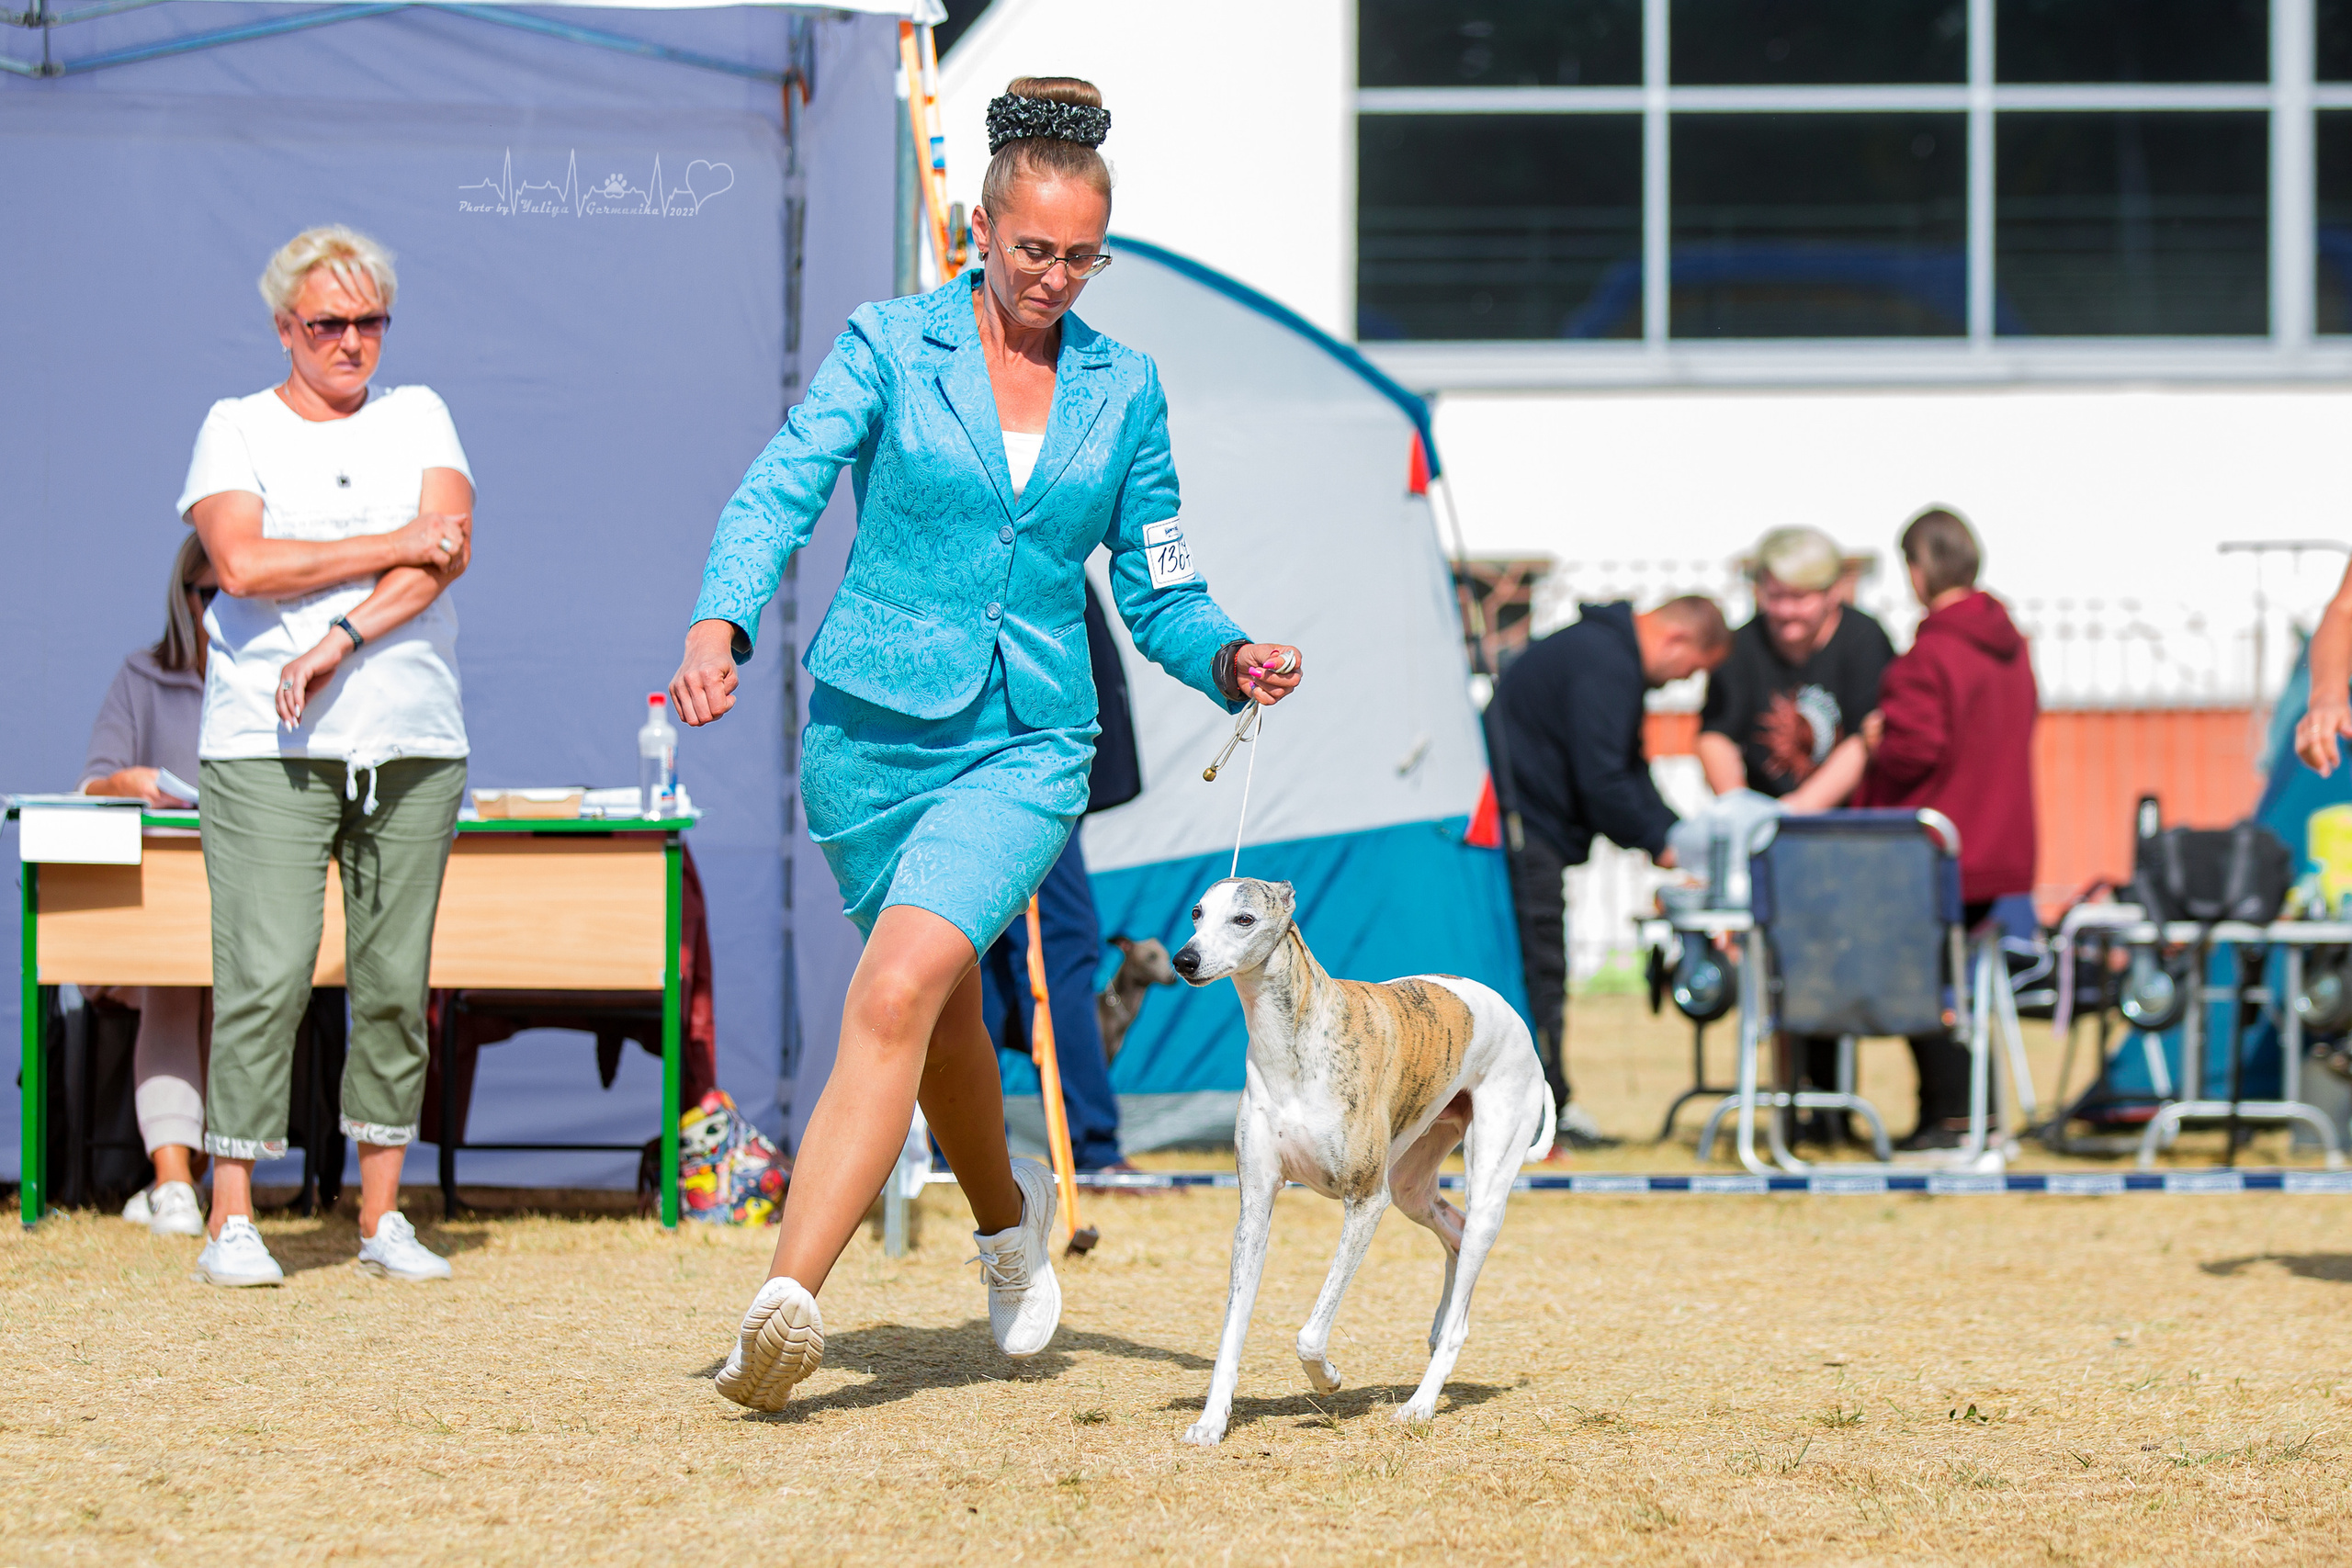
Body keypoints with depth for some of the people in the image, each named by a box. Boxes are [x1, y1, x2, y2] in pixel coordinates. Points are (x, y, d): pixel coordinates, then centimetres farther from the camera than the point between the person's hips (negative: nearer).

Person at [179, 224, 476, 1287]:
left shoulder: (417, 418, 14)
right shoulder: (235, 429, 7)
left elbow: (450, 547, -2)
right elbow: (243, 563, -10)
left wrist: (340, 641, -14)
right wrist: (395, 546, -7)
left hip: (413, 748, 3)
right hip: (267, 750, -3)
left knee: (395, 980, 2)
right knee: (266, 977, -11)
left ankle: (383, 1216, 9)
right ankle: (232, 1219, -8)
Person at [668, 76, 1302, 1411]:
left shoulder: (1123, 389, 7)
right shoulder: (891, 347, 0)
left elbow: (1158, 589, 13)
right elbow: (780, 494, -10)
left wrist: (1229, 659, -8)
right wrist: (723, 623, -28)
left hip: (1028, 745, -1)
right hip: (874, 726, 1)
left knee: (900, 989, -21)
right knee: (942, 1008, 16)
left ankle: (788, 1294, -29)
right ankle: (1009, 1213, 45)